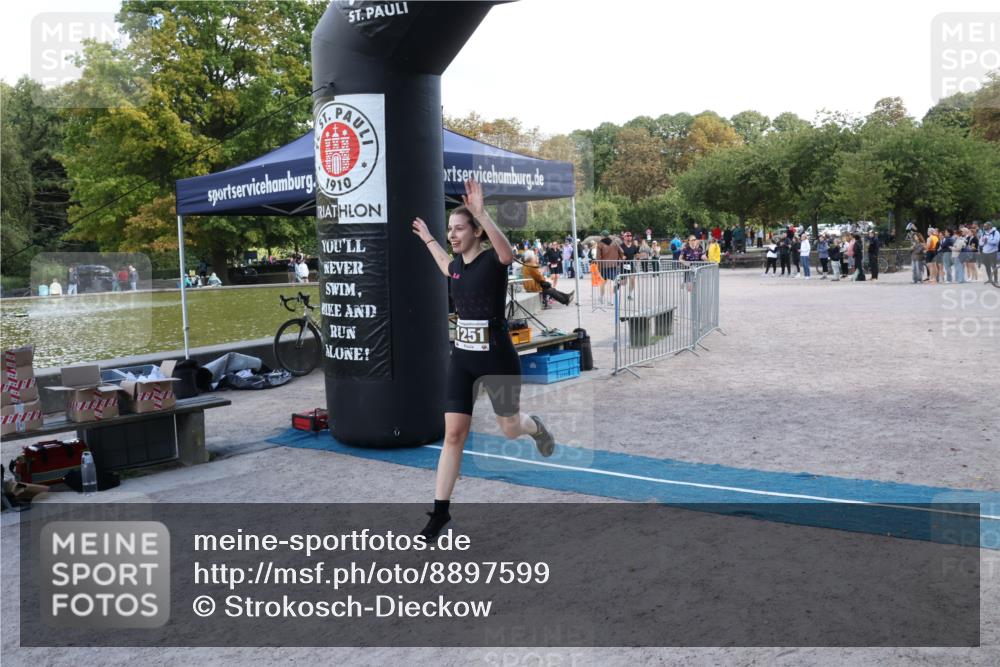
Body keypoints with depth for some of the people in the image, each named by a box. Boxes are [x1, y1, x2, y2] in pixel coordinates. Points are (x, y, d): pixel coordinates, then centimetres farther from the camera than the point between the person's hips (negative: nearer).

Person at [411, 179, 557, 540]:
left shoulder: (493, 260, -14)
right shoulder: (458, 264, 5)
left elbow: (508, 253, -41)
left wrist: (482, 213, -51)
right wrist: (428, 239, 34)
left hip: (497, 356, -5)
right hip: (462, 356, 5)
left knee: (509, 429, 12)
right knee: (453, 434, 0)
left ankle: (536, 426, 50)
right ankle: (441, 510, 7)